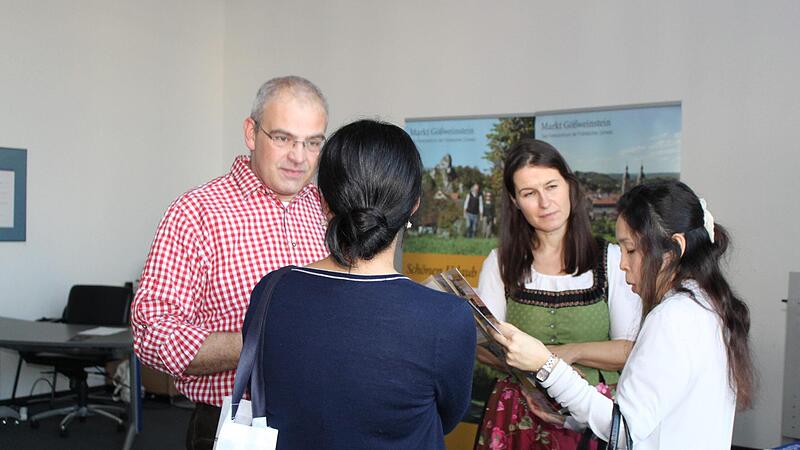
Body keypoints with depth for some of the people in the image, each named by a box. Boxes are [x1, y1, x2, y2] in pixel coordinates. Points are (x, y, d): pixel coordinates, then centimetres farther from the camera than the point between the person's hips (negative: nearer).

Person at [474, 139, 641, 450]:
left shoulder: (612, 260, -2)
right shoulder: (501, 263, 2)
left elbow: (635, 350, -6)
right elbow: (481, 345, -2)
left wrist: (570, 352, -18)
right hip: (520, 415, 1)